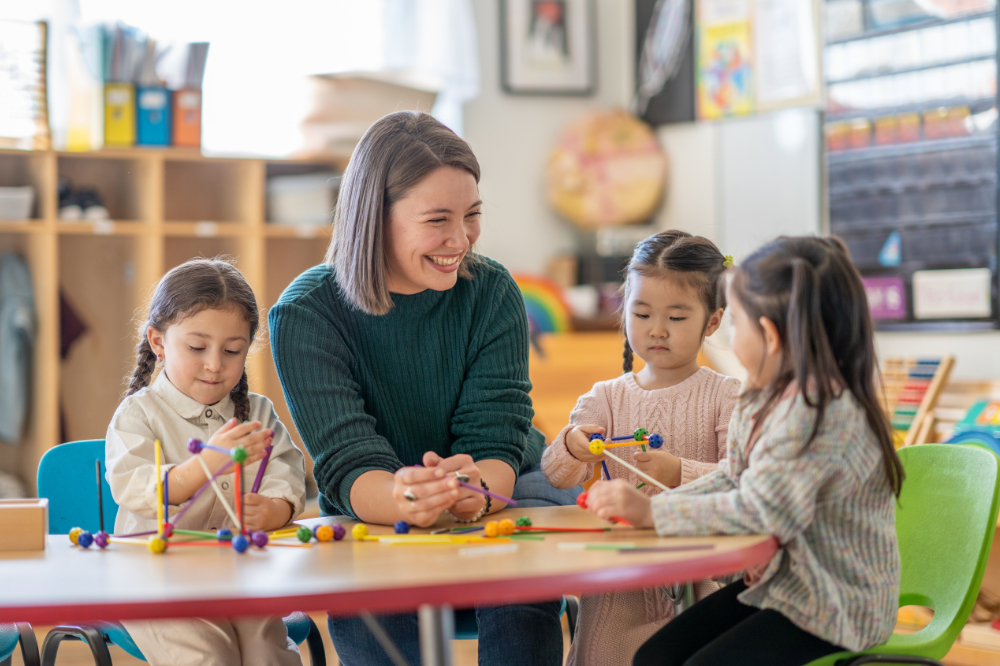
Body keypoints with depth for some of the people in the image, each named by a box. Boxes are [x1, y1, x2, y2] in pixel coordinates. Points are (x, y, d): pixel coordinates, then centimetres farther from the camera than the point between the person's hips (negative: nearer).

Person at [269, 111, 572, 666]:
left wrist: (475, 491, -42)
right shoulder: (305, 314, -14)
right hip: (371, 518, -1)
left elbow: (494, 440, -15)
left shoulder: (492, 294, -7)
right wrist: (403, 501, -48)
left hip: (498, 499, 1)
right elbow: (348, 464, -22)